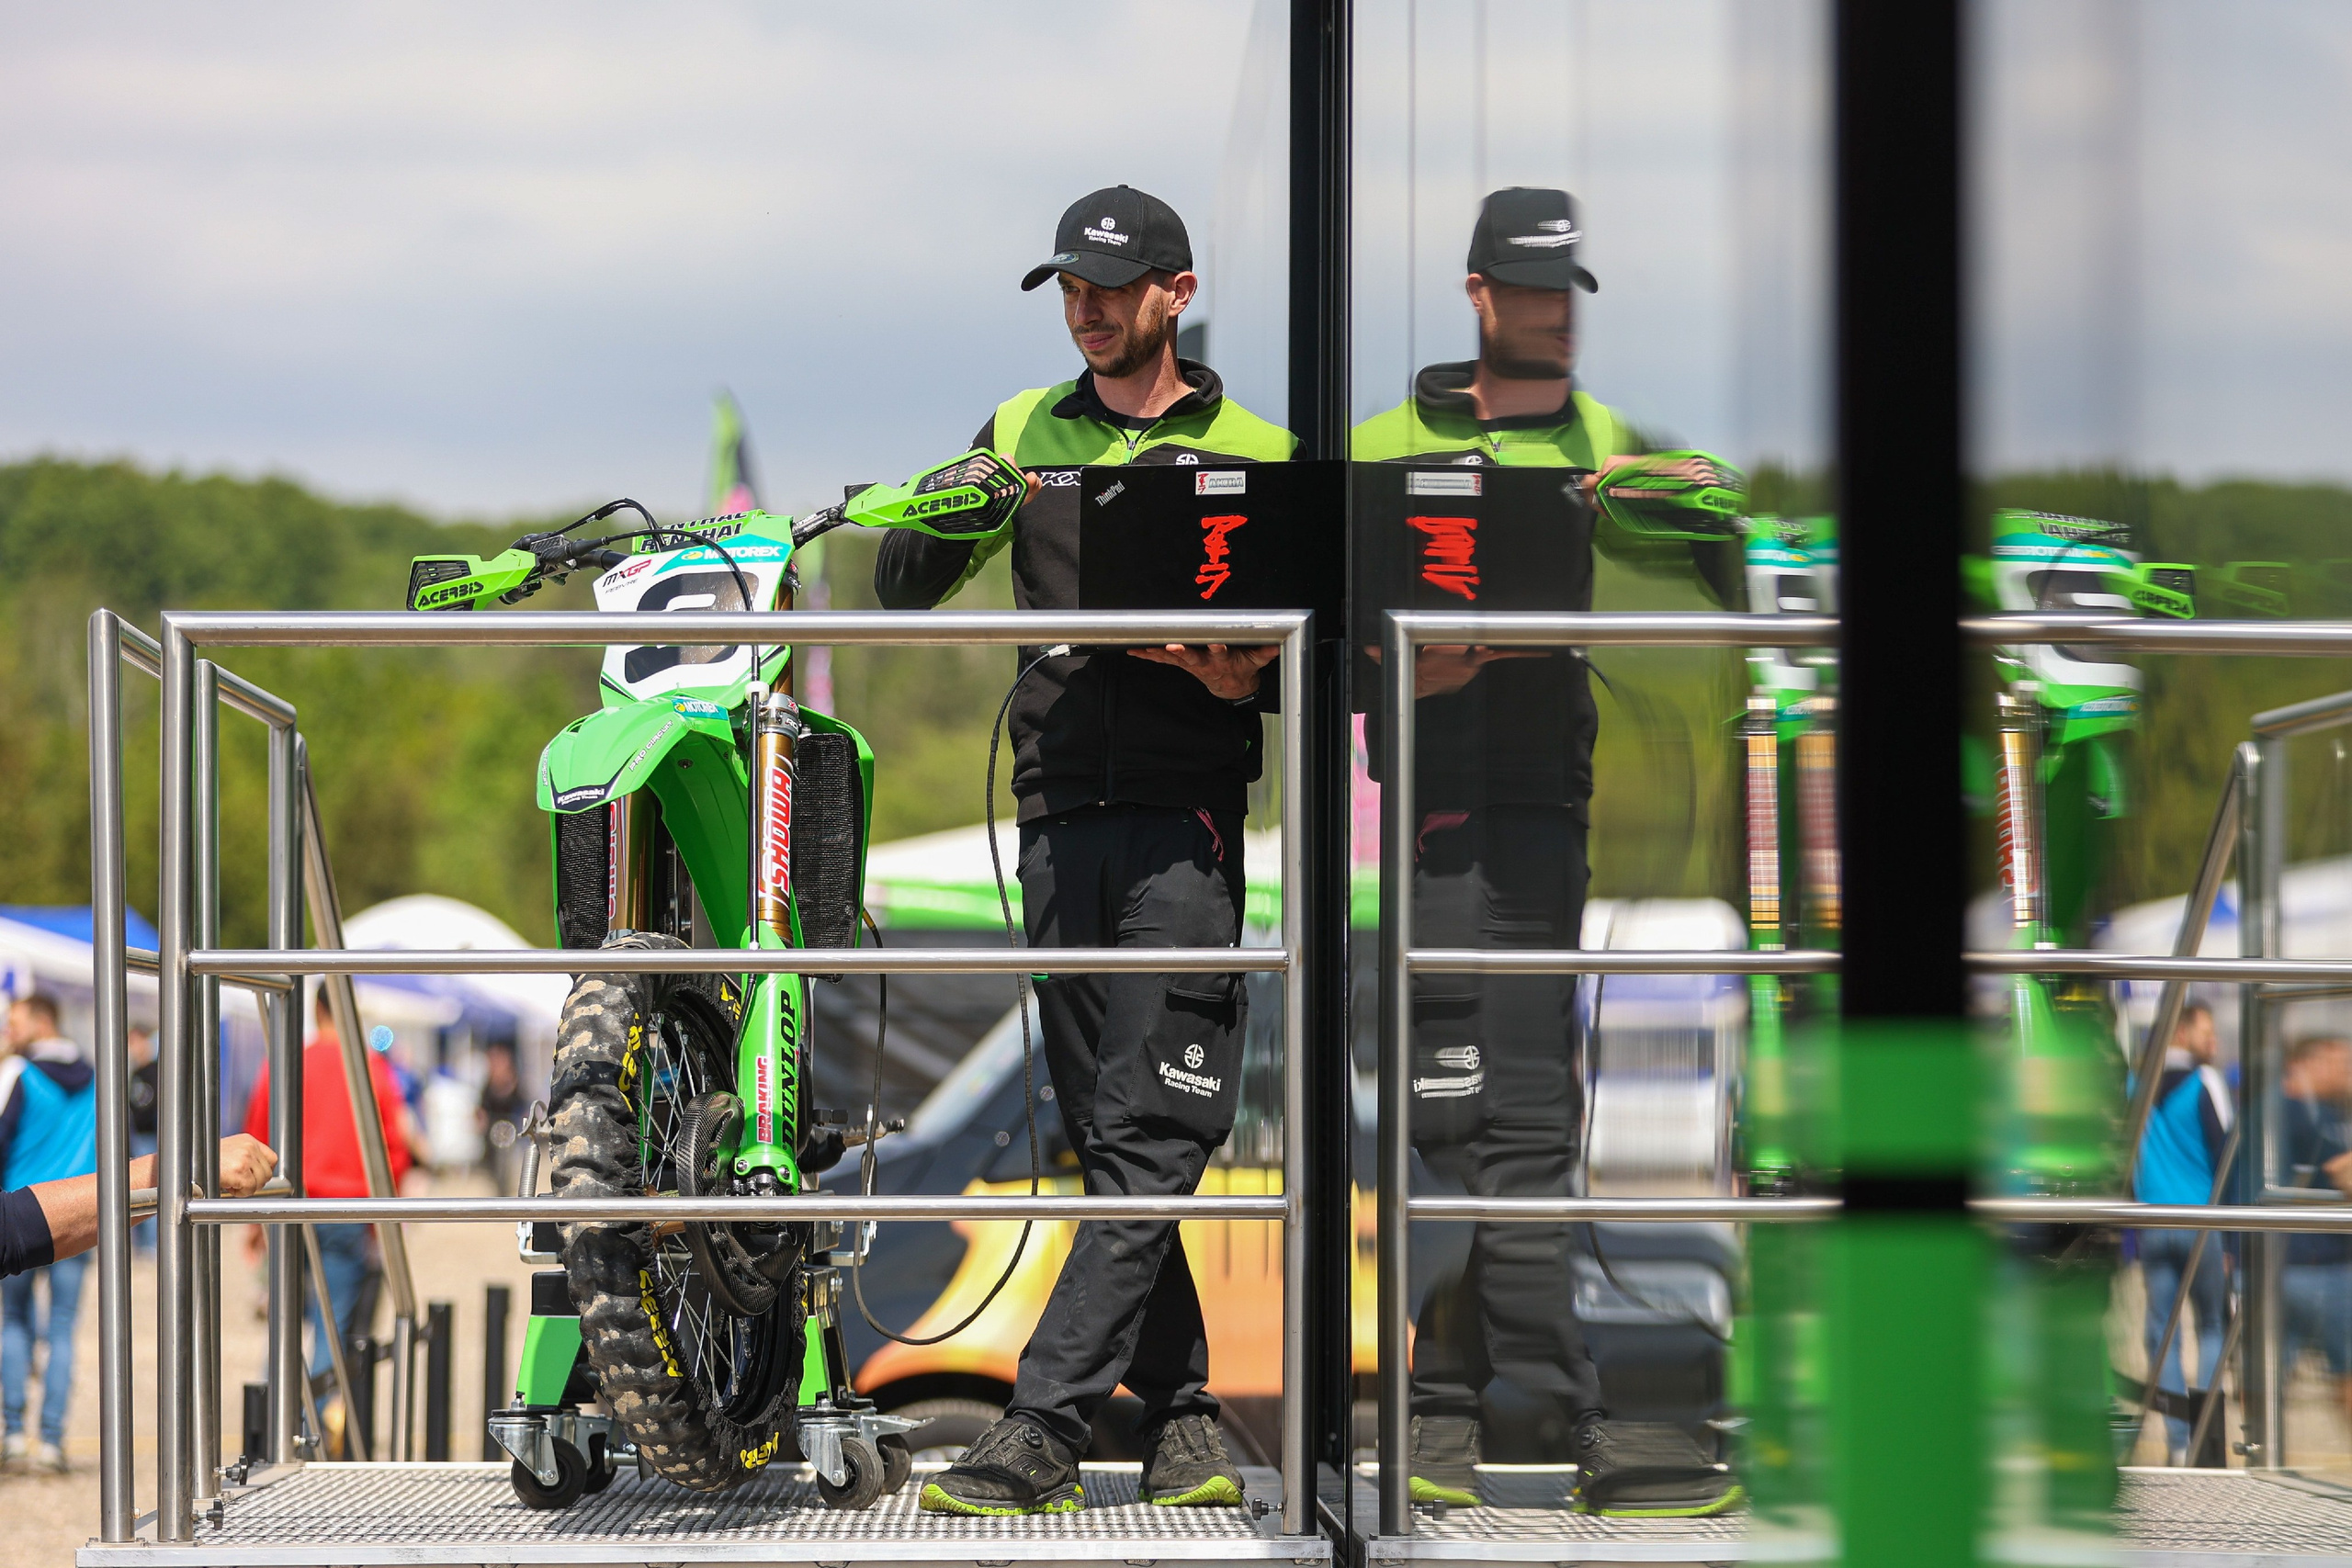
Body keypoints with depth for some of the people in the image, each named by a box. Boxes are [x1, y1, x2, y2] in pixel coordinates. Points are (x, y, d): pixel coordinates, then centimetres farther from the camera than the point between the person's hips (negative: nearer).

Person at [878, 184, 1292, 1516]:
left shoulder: (1255, 452, 6)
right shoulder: (1025, 433, 15)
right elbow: (905, 593, 12)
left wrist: (1250, 675, -16)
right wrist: (944, 516, -9)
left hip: (1188, 818, -4)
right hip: (1060, 810, 4)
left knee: (1148, 1136, -11)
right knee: (1105, 1132, 5)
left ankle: (1042, 1433, -15)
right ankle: (1182, 1415, 13)